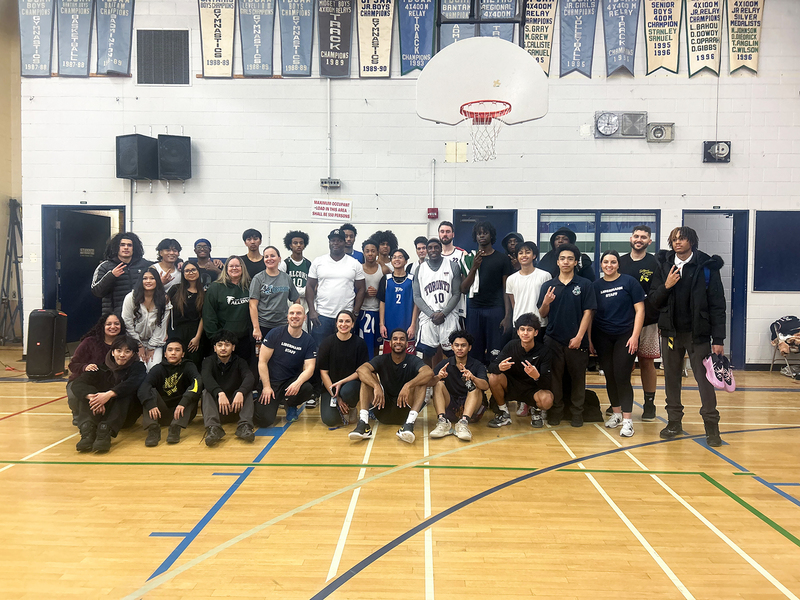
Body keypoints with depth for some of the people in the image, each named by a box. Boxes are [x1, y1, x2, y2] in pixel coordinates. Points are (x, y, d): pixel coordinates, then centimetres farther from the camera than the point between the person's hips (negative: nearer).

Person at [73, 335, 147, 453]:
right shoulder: (102, 367, 2)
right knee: (88, 392, -17)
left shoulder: (138, 367, -3)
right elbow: (77, 384, -13)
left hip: (126, 416, -2)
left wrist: (109, 394, -43)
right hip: (100, 413, 3)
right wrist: (91, 396, -34)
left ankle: (105, 431, -46)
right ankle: (87, 430, -40)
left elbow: (132, 383, -27)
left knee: (126, 393, -27)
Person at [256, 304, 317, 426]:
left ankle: (290, 406, 3)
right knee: (264, 420, -20)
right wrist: (266, 387, -12)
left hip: (292, 382, 2)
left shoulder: (309, 341, 0)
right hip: (271, 382, -2)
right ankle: (274, 403, 17)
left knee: (307, 389, -32)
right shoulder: (275, 334, -4)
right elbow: (262, 361, -4)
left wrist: (298, 383, -27)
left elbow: (309, 368, -7)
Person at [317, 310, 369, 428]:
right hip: (330, 385, 1)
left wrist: (341, 382, -19)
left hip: (351, 383, 0)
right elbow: (323, 372, -3)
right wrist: (336, 397, -11)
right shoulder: (327, 343, -3)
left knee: (347, 391, -37)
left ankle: (351, 408, -1)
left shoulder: (359, 343, -3)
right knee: (330, 420, -21)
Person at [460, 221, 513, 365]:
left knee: (495, 354, -5)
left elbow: (506, 290, 2)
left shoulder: (502, 259, 6)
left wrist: (507, 316, -8)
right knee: (475, 354, 1)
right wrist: (474, 268, -9)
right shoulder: (469, 258, 12)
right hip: (474, 310, 2)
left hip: (496, 309, -2)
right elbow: (464, 289, 5)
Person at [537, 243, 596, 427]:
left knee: (578, 377, 6)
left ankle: (577, 413, 17)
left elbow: (587, 312, -2)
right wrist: (545, 303, -15)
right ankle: (555, 411, 17)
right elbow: (542, 314, 7)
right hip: (553, 339, 2)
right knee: (554, 377, 6)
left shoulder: (585, 284, 2)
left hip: (577, 341, -1)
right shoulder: (548, 286, 7)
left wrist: (579, 337, -10)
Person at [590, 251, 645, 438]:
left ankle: (627, 419, 0)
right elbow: (590, 313, 9)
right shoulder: (596, 285, 6)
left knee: (622, 377, -8)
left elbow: (639, 310, -3)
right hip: (602, 337, 3)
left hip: (625, 336, -3)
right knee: (609, 376, 8)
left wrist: (635, 336, -10)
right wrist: (589, 339, 4)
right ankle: (616, 413, 23)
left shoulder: (629, 282, -1)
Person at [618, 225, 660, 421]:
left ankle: (649, 403, 14)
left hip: (648, 322, -2)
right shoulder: (620, 262, 8)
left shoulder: (654, 263, 2)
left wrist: (661, 321, -3)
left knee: (647, 362, 4)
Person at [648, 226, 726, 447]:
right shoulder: (663, 266, 5)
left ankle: (711, 426, 8)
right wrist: (666, 286, -14)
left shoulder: (707, 267, -4)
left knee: (704, 379, -2)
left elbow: (717, 305, -6)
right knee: (671, 379, 10)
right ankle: (674, 422, 22)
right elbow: (653, 301, 5)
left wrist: (718, 339, -10)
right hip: (671, 332, 4)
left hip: (698, 333, -3)